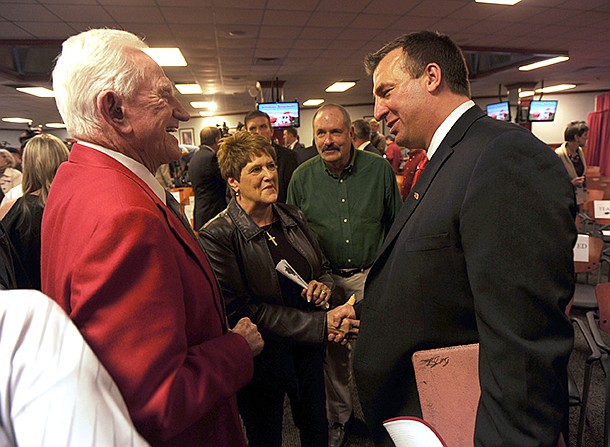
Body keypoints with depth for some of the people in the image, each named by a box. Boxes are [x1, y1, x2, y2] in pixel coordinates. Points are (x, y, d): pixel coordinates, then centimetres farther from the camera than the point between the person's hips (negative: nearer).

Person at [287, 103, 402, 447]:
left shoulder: (380, 169, -5)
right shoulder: (302, 177, -3)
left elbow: (396, 223, 5)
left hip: (371, 276, 0)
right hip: (326, 279, 1)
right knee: (334, 353, 15)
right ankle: (340, 418, 39)